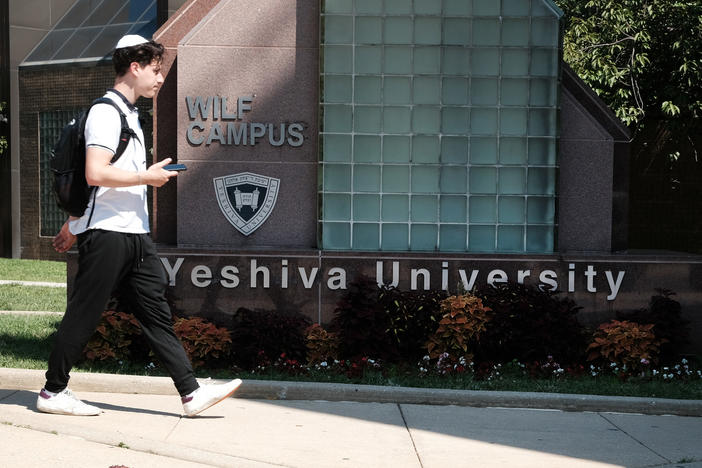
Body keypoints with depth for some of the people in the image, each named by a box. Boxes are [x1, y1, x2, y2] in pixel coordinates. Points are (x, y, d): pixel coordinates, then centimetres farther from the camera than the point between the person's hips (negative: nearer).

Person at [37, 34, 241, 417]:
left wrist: (73, 225, 27)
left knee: (156, 313, 5)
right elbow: (95, 173, -23)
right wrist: (149, 177, -12)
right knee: (83, 315, 0)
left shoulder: (129, 114, 20)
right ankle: (53, 392, 13)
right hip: (107, 233, -9)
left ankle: (191, 393, 3)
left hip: (135, 235, 9)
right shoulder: (105, 112, -11)